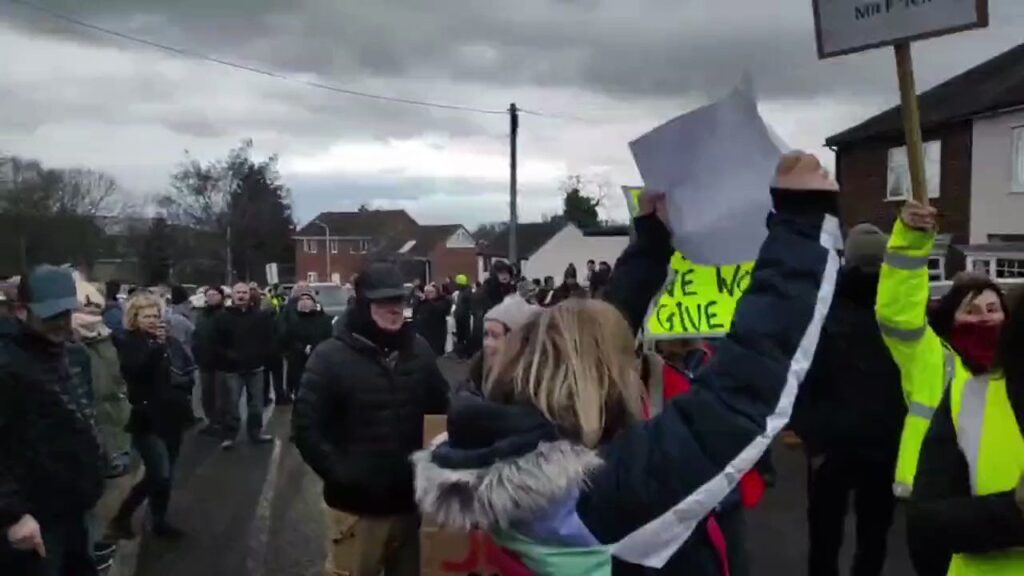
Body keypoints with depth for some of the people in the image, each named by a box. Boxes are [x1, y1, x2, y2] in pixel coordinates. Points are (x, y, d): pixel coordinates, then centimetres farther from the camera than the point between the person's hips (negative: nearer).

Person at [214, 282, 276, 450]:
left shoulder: (260, 316, 3)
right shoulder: (223, 317, -1)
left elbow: (268, 339, 6)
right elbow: (217, 344, -2)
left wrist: (261, 356, -4)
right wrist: (229, 356, -13)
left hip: (255, 367, 2)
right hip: (233, 368, -2)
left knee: (256, 403, 10)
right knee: (231, 403, -1)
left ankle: (256, 432, 23)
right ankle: (229, 436, 8)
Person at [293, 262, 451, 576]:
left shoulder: (419, 350, 4)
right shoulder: (330, 356, -9)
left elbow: (442, 410, 14)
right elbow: (306, 427, -11)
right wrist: (340, 473, -17)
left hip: (410, 501, 4)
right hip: (356, 505, -4)